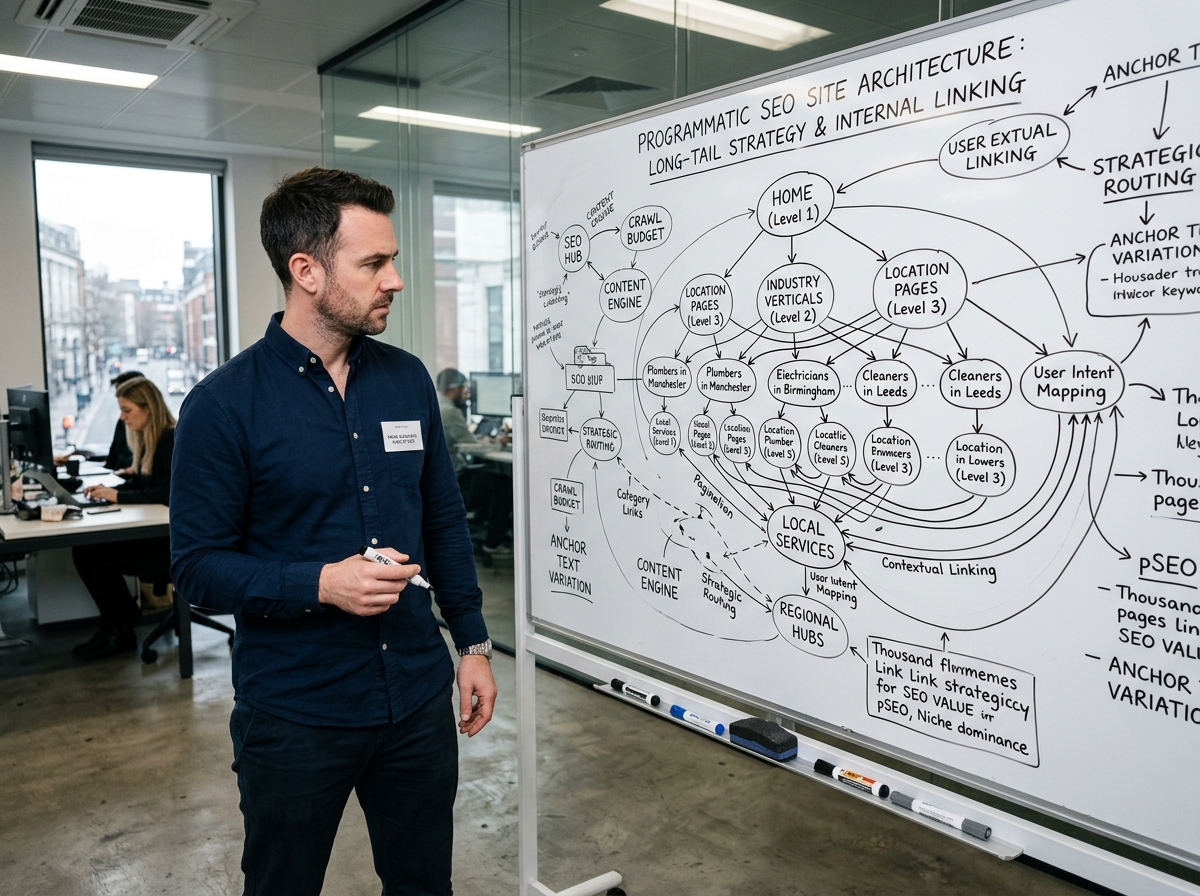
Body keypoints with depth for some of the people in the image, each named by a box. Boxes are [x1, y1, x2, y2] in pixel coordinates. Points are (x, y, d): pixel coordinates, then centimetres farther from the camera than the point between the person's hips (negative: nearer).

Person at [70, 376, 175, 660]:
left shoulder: (172, 440, -15)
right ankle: (116, 626, 0)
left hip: (171, 539, -9)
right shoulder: (147, 440, 13)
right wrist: (108, 490, 1)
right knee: (83, 549, -6)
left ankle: (119, 631, 3)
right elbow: (137, 483, 19)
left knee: (93, 554, -15)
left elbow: (168, 494, -23)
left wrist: (118, 496, -20)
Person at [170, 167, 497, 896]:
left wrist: (474, 643, 8)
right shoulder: (224, 404, -12)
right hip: (295, 714, -4)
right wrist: (319, 584, -24)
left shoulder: (407, 379, 1)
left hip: (419, 698, 4)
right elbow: (197, 563, -10)